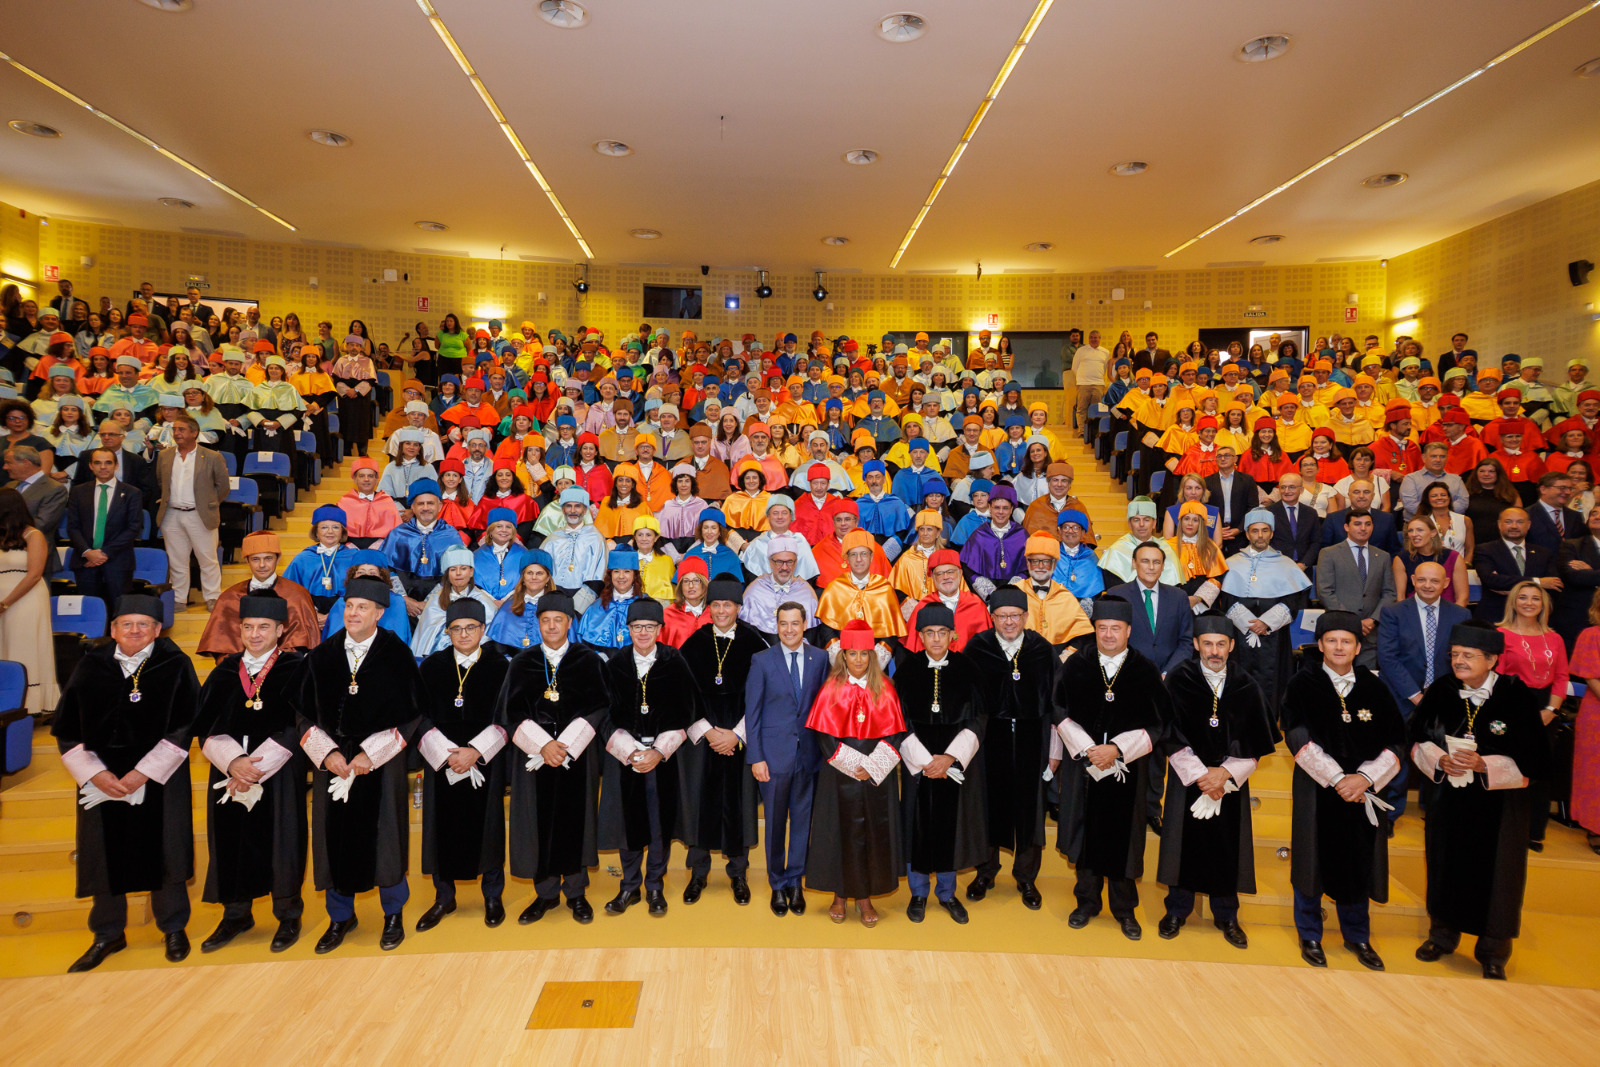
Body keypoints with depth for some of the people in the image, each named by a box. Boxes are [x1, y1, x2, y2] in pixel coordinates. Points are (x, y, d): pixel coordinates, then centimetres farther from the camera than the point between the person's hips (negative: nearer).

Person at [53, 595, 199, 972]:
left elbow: (183, 727, -9)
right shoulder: (91, 666, 1)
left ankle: (174, 928, 25)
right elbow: (66, 728, 3)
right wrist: (94, 773, -8)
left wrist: (142, 773, -14)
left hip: (159, 776, -2)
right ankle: (108, 934, 30)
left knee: (163, 853, 6)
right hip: (101, 778, 2)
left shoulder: (174, 666, -6)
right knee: (106, 855, 10)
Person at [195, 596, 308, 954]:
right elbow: (207, 725, 1)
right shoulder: (225, 671, 7)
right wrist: (233, 761, -16)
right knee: (232, 840, 8)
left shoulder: (295, 669, -3)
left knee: (280, 841, 3)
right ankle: (236, 914, 28)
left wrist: (255, 768, -16)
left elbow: (294, 726, -10)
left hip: (279, 775, -3)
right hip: (228, 773, 3)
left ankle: (288, 915, 20)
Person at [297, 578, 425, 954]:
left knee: (383, 837, 4)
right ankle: (340, 917, 29)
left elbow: (408, 713, -7)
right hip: (332, 762, 3)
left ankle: (393, 915, 24)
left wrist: (370, 754, -14)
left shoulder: (397, 655, -5)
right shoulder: (321, 656, 5)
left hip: (380, 764, -3)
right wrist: (327, 752, -10)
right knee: (334, 837, 8)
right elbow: (306, 712, 5)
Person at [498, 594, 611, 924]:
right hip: (534, 756, 1)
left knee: (575, 819, 4)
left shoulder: (589, 661, 2)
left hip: (578, 755, -1)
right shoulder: (523, 664, 6)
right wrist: (543, 745, -14)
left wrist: (564, 746, -15)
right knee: (540, 821, 4)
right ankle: (546, 892, 20)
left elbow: (597, 707, -5)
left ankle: (576, 892, 19)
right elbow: (512, 712, 0)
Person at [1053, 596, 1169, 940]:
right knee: (1086, 832, 9)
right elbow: (1060, 712, 0)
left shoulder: (1146, 671, -3)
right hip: (1083, 766, 1)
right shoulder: (1076, 666, -1)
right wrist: (1085, 748, -12)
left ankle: (1124, 909, 25)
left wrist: (1116, 749, -13)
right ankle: (1087, 901, 27)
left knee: (1123, 837, 8)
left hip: (1127, 769, -1)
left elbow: (1158, 723, -4)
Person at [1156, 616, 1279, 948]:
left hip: (1230, 781, 1)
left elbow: (1256, 743, -2)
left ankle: (1226, 916, 27)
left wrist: (1224, 773, -12)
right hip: (1187, 778, -1)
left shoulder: (1246, 686, -2)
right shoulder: (1178, 680, -7)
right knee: (1183, 842, 6)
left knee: (1227, 847, 7)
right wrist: (1200, 775, -13)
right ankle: (1177, 910, 24)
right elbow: (1172, 736, -9)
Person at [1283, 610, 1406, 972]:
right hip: (1316, 790, -2)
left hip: (1362, 790, 3)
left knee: (1358, 862, 11)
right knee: (1314, 859, 6)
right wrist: (1337, 778, -18)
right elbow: (1300, 740, -12)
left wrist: (1364, 777, -14)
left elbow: (1394, 742, -1)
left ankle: (1357, 936, 32)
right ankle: (1310, 936, 23)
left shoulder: (1374, 688, 3)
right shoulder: (1302, 686, -5)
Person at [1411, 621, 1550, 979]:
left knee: (1494, 874, 6)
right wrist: (1439, 760, -15)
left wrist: (1483, 765, -23)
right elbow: (1418, 740, 3)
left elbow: (1532, 761, -12)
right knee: (1446, 867, 13)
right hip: (1449, 799, 3)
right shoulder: (1442, 691, -5)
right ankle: (1443, 934, 33)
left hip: (1499, 804, -3)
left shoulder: (1518, 697, -15)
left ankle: (1493, 952, 26)